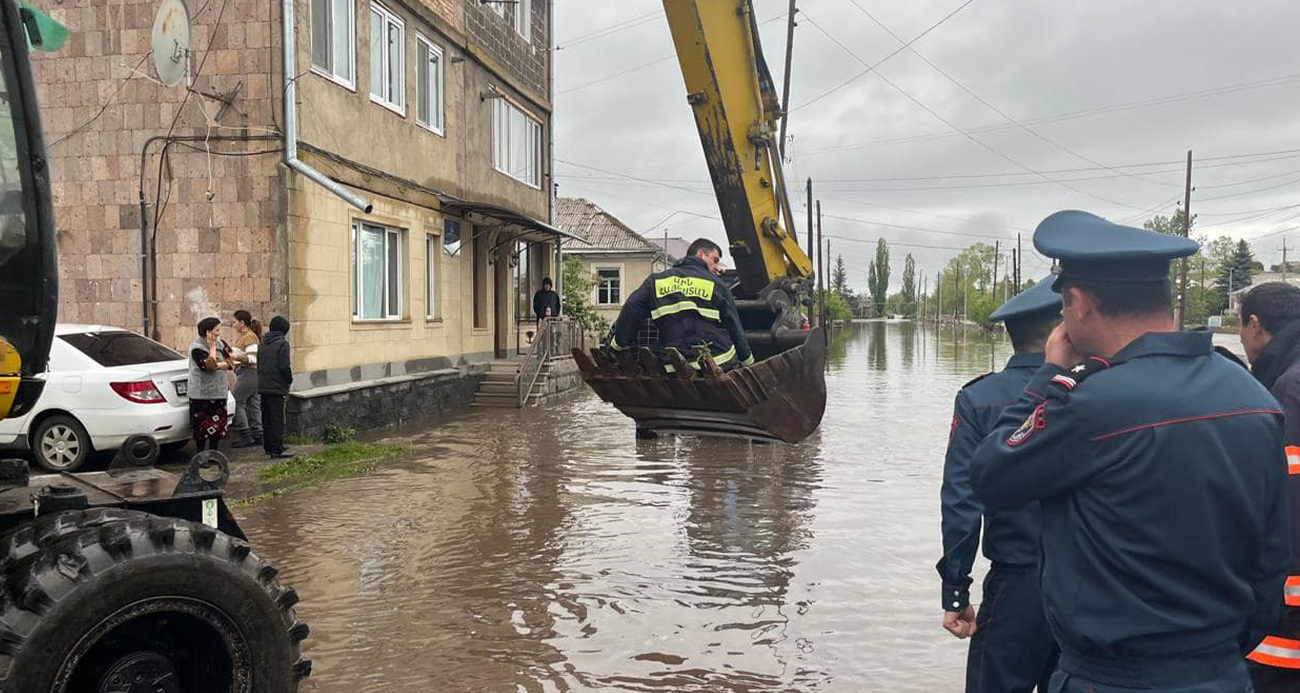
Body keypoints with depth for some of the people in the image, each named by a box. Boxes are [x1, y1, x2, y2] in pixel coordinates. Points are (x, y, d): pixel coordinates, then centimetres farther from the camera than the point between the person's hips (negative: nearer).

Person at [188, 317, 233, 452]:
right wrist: (212, 348, -15)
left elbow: (230, 363, 1)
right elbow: (208, 366, -22)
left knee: (218, 426, 10)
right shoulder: (197, 347, -11)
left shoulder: (220, 344, 7)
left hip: (219, 393, 6)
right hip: (201, 394, -6)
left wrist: (216, 365, -14)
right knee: (202, 427, 0)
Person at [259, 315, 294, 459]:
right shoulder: (282, 343, -13)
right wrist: (290, 379, -3)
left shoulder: (263, 343, 12)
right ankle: (277, 450, -3)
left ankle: (268, 447, 22)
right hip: (276, 387, -8)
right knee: (277, 419, -4)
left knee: (266, 419, 15)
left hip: (263, 387, 8)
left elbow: (258, 365, 16)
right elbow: (284, 367, -19)